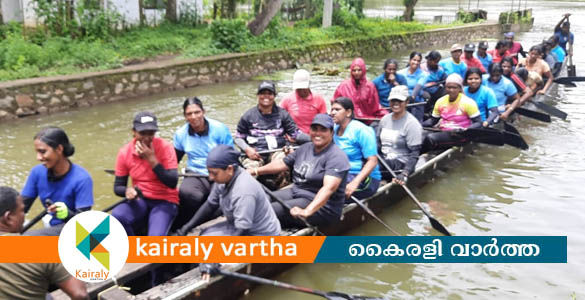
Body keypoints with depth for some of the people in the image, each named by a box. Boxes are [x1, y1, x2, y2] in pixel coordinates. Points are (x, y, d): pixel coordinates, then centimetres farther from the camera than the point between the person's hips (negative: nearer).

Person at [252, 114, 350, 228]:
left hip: (322, 206, -9)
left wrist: (307, 211, -43)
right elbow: (282, 163, 21)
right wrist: (255, 171, 17)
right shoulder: (305, 148, 10)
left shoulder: (336, 157, -17)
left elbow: (329, 188, -31)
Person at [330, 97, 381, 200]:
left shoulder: (360, 130, -9)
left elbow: (372, 161, -14)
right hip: (342, 175, 6)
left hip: (365, 178, -6)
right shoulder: (335, 129, 11)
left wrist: (355, 183, -25)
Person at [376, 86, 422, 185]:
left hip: (400, 163, -6)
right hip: (383, 159, 6)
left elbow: (414, 154, -13)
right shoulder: (385, 119, 13)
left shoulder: (412, 123, -7)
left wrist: (404, 174, -27)